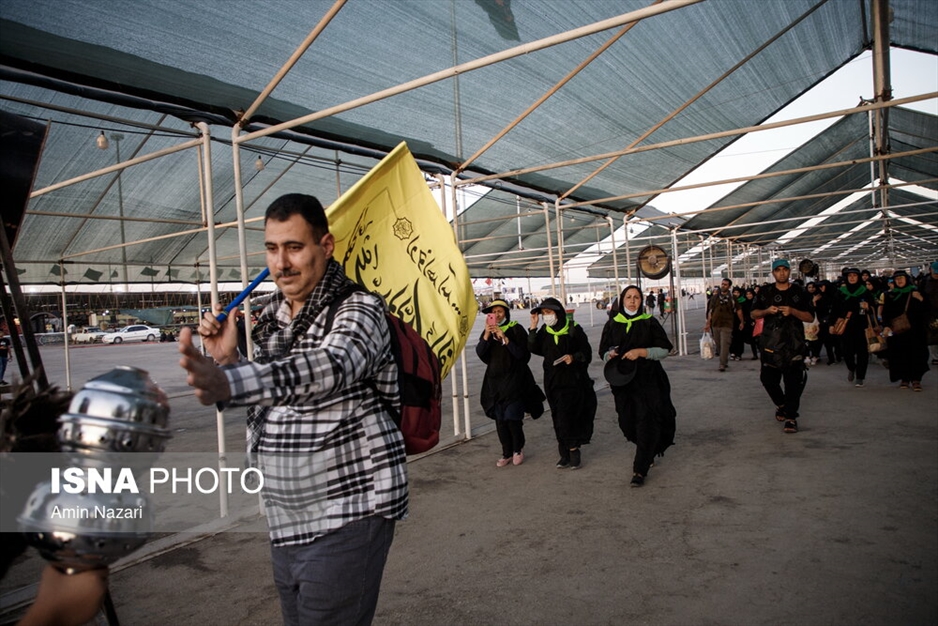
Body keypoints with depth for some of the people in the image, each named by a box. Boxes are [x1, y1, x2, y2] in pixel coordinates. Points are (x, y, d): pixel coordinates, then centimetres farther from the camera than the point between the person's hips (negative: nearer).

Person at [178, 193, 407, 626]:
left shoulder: (358, 310, -15)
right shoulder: (271, 318, 8)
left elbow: (326, 368, -38)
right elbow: (266, 404, 15)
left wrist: (228, 382, -53)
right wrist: (228, 360, -3)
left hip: (347, 515, -7)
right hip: (286, 521, 8)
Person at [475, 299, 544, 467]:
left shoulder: (516, 329, -4)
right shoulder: (488, 331, 10)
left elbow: (522, 354, -13)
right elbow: (480, 353, -1)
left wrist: (505, 338, -20)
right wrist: (486, 336, -16)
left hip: (514, 380, -4)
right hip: (495, 381, 4)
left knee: (513, 418, -6)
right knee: (500, 420, 5)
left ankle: (518, 449, 17)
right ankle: (507, 453, 17)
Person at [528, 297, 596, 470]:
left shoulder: (574, 329, -6)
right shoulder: (544, 331, 7)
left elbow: (587, 353, -3)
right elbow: (534, 349, -3)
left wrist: (574, 357, -21)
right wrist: (533, 328, -8)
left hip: (572, 379, -4)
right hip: (553, 380, 5)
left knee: (565, 416, -10)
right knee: (558, 417, 5)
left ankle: (572, 450, 5)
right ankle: (566, 454, 14)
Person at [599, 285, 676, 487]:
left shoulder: (650, 322, -1)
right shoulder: (612, 324, 6)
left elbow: (665, 349, -3)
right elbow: (603, 352, 11)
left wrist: (641, 352, -17)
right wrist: (610, 355, -12)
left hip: (648, 380, -3)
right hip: (623, 380, 3)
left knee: (646, 422, -8)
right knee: (628, 422, 7)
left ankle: (640, 469, -1)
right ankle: (647, 454, 35)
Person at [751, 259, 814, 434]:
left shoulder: (799, 292, 4)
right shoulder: (765, 292, 9)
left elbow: (810, 317, 2)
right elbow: (754, 314, 12)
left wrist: (793, 311, -15)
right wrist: (767, 311, -9)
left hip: (794, 344, -2)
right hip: (770, 343, 2)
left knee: (793, 381, -4)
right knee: (768, 379, 5)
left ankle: (790, 417, 3)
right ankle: (781, 404, 32)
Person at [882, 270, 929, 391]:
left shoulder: (915, 293, 7)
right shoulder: (890, 295, 9)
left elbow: (925, 310, 3)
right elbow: (885, 312, 5)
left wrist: (921, 299, -16)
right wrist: (886, 326, -9)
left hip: (914, 329, -1)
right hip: (896, 330, 1)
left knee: (915, 352, -4)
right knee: (900, 353, -1)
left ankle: (916, 379, 2)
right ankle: (904, 378, 8)